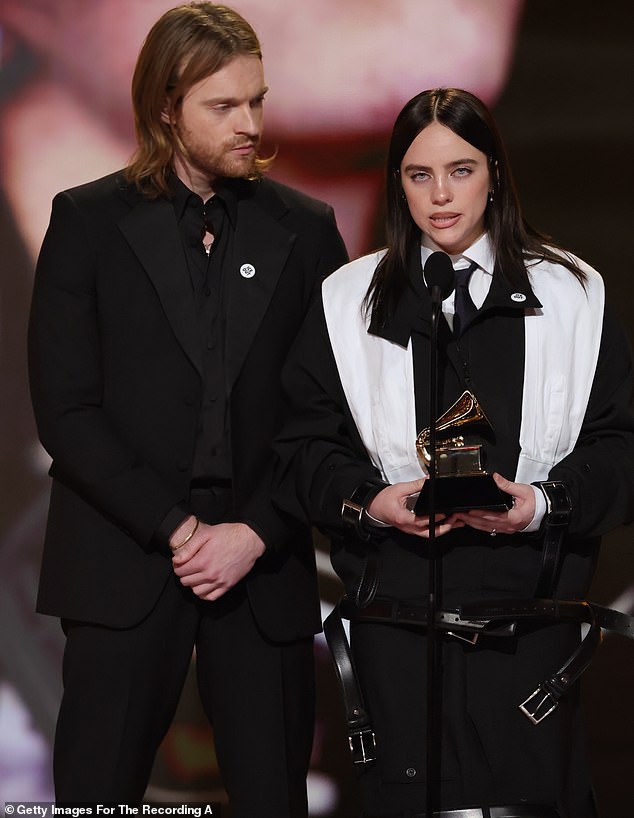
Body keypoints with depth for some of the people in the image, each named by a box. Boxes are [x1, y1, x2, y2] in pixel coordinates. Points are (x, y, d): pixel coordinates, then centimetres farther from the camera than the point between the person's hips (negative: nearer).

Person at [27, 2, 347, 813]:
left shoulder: (305, 229, 8)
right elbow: (64, 410, -4)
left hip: (265, 566, 2)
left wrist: (258, 533, -8)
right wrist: (173, 529, -11)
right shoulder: (89, 221, 2)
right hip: (123, 564, -1)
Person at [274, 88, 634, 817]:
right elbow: (306, 448, 8)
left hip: (529, 624, -1)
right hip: (395, 625, 1)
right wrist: (368, 501, -11)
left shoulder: (570, 295, 6)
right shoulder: (349, 301, 9)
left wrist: (547, 502, -13)